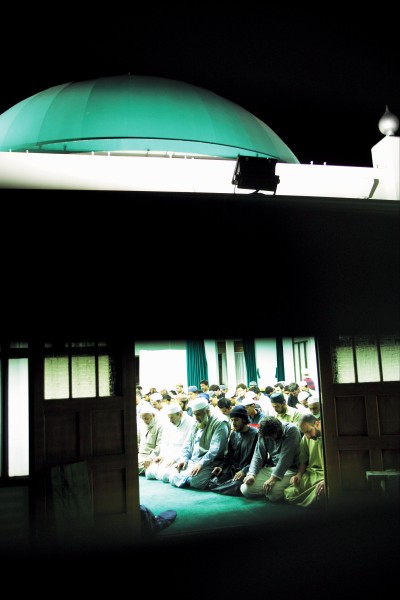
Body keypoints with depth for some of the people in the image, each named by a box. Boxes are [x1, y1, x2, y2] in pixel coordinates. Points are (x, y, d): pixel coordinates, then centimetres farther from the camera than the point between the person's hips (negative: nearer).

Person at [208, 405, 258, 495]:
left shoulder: (255, 434, -7)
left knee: (236, 487, -34)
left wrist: (244, 471, -22)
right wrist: (222, 467, 1)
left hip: (246, 471, -5)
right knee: (213, 483, -20)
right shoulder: (233, 434, 13)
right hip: (231, 470, 5)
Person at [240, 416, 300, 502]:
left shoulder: (291, 430, -16)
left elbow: (285, 457, -22)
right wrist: (251, 474, -17)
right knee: (245, 489, -13)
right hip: (269, 468, 5)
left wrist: (274, 478, -27)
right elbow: (258, 455, 0)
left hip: (288, 469, -5)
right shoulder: (264, 434, -1)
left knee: (273, 493, -31)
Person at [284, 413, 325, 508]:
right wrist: (299, 474, -1)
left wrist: (326, 481, -29)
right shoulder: (306, 438, 10)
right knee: (289, 494, -19)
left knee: (318, 496, -36)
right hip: (310, 474, 5)